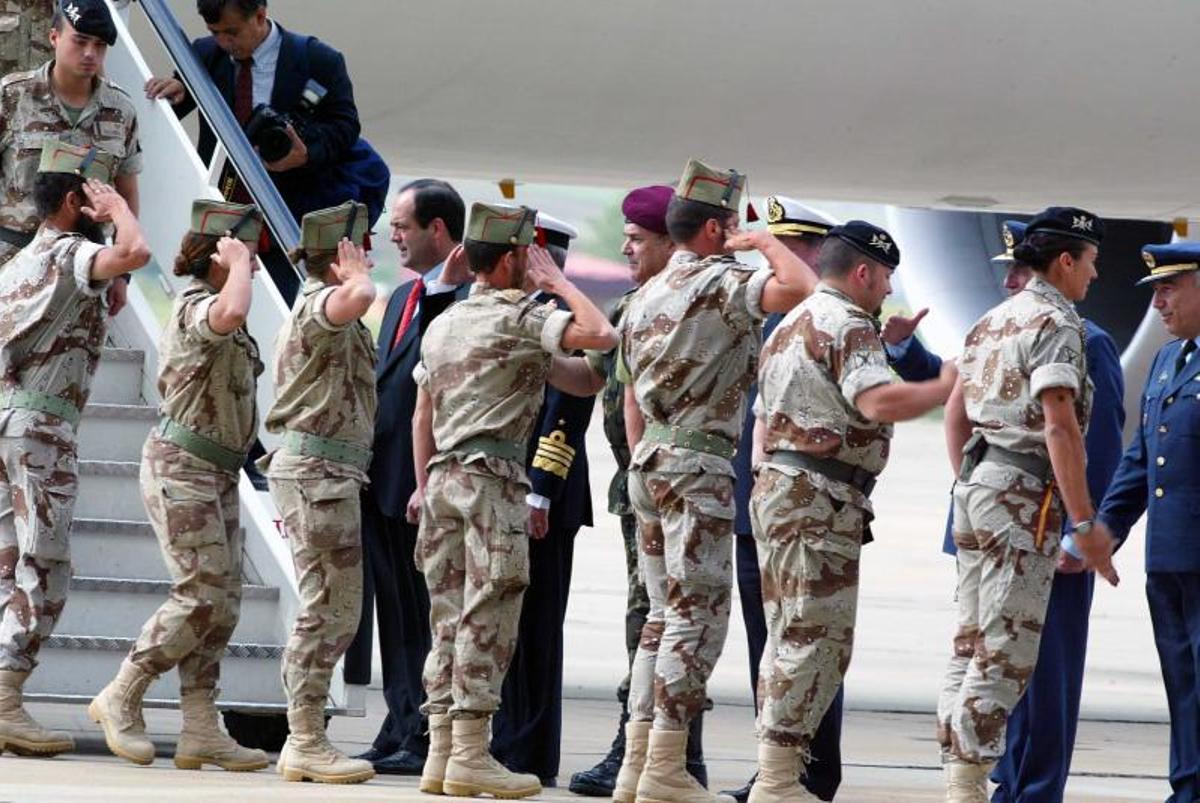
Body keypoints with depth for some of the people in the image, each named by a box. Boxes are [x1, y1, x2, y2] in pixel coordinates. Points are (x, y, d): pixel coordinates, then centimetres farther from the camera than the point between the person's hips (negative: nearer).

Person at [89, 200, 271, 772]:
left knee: (223, 599, 4)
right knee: (203, 595, -14)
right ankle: (121, 698, -4)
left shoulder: (210, 308, 17)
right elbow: (231, 314, -40)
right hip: (182, 467, -10)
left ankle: (200, 730, 3)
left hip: (218, 472, 10)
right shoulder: (196, 306, -16)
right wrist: (237, 263, -24)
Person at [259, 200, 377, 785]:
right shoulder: (319, 304, -13)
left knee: (331, 608, 12)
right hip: (319, 471, -11)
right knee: (330, 608, -10)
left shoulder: (324, 311, 22)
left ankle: (304, 739, 15)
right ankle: (307, 743, -9)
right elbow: (357, 299, -36)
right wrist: (356, 276, -15)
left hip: (321, 473, 11)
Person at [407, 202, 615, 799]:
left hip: (442, 476, 8)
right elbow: (601, 336, -18)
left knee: (449, 615, 7)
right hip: (494, 478, -8)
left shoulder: (442, 325, 17)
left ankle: (441, 752, 5)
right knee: (488, 616, -7)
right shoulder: (520, 317, -7)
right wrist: (559, 284, -5)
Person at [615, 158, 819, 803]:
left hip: (649, 461, 9)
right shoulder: (720, 283, -11)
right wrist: (764, 242, -7)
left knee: (665, 613, 12)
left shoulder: (644, 298, 16)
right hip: (700, 465, -9)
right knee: (698, 615, -8)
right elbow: (801, 288, -25)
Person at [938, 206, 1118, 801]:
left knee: (970, 646, 10)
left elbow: (955, 415, 21)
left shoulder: (992, 322, 16)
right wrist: (1084, 523, -19)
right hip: (1025, 492, -9)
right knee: (1005, 654, -8)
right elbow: (1059, 426, -19)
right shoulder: (1056, 324, -11)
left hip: (976, 483, 9)